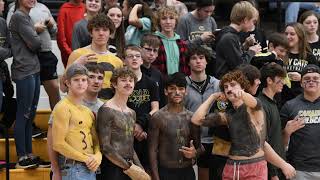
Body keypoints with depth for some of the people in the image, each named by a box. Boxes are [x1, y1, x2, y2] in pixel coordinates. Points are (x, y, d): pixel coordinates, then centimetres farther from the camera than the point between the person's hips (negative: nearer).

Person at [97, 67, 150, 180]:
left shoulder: (132, 113, 14)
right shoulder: (107, 110, -9)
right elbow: (105, 147, -15)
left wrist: (141, 170, 7)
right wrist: (128, 167, -13)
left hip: (129, 165, 7)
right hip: (113, 168, -7)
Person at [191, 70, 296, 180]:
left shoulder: (252, 108, -3)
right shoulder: (228, 116, 10)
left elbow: (255, 103, -28)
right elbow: (196, 119, 3)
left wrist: (242, 94, -51)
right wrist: (213, 97, 9)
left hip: (255, 168, -5)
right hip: (231, 169, 5)